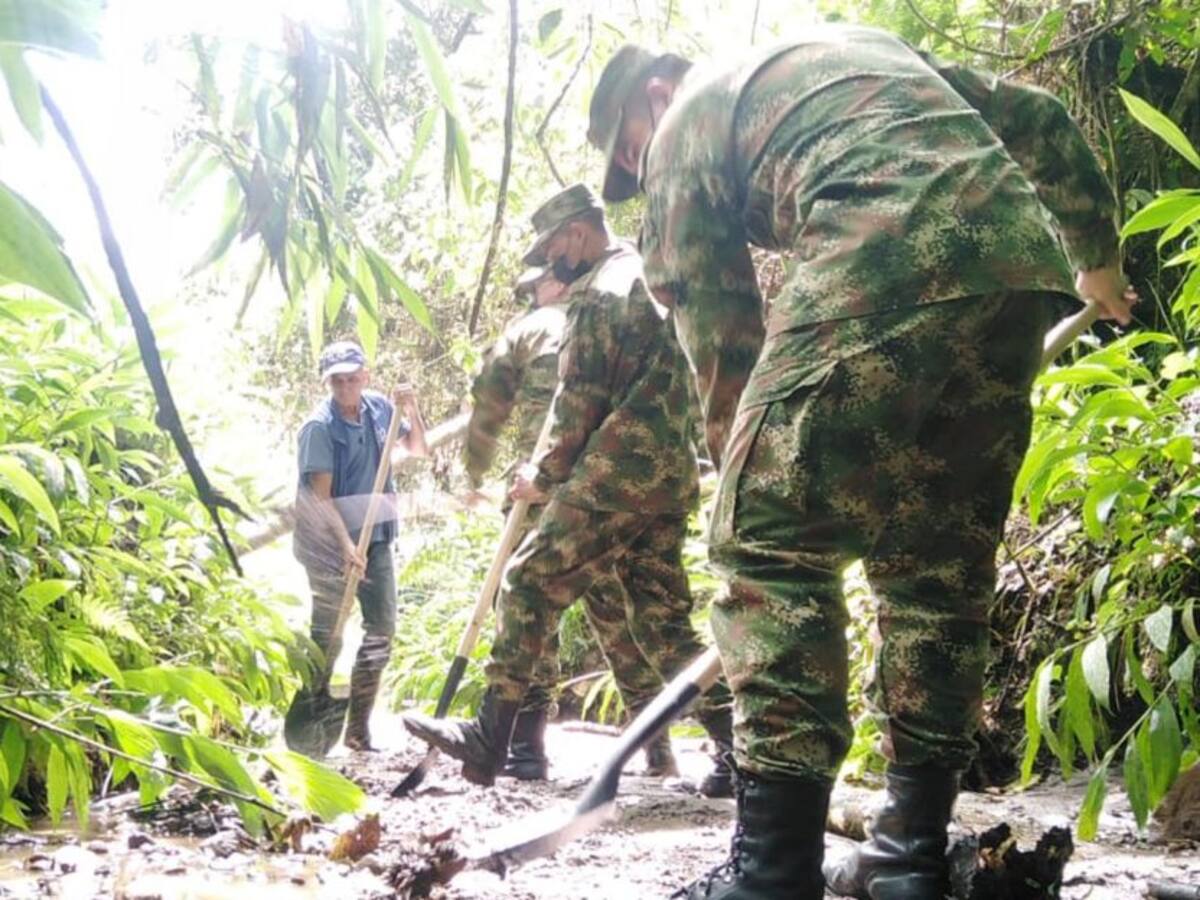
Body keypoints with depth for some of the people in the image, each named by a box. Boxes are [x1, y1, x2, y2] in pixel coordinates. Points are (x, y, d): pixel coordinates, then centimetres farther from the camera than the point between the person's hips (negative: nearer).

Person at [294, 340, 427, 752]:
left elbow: (417, 449, 14)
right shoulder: (320, 427, -15)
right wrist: (345, 545, -26)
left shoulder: (378, 408, 0)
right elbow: (320, 496, -18)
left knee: (382, 631, 7)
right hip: (331, 542, -6)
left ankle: (358, 729, 17)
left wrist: (411, 410, -4)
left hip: (376, 537, 6)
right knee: (327, 639, -4)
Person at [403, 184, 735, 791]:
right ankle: (738, 745, 3)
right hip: (672, 480, 9)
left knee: (528, 585, -2)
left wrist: (544, 476, 2)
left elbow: (578, 401, -9)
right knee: (661, 618, 9)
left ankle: (488, 739, -1)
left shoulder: (596, 290, -6)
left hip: (612, 478, -9)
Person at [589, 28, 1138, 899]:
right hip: (1024, 267, 7)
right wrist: (1096, 258, 45)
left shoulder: (687, 121, 18)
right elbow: (1041, 120, 34)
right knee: (944, 564, 13)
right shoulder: (856, 44, 36)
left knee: (771, 541, -3)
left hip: (884, 263, -7)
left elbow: (720, 339, 14)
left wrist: (749, 485, 21)